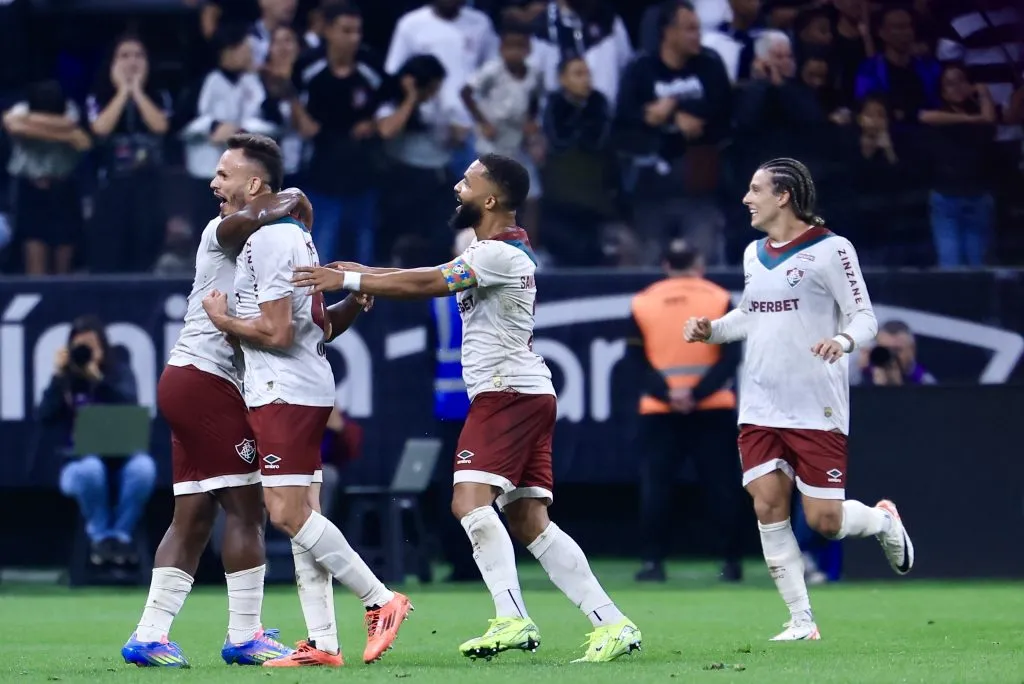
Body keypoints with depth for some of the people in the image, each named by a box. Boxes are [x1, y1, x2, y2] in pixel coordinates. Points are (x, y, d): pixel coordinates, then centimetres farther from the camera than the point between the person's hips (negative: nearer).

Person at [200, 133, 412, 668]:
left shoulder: (268, 240, -14)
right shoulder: (293, 233, 19)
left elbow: (278, 332, -19)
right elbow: (319, 328, 24)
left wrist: (222, 320, -6)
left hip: (283, 392, -10)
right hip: (307, 388, 10)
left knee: (289, 513, -12)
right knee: (299, 515, 7)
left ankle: (380, 600, -7)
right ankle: (322, 643, 4)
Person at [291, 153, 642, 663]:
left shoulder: (500, 253, -13)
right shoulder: (493, 251, 19)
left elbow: (426, 284, -17)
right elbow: (432, 279, 20)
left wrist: (347, 279, -13)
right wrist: (363, 274, 13)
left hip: (507, 392, -10)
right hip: (525, 395, 10)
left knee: (470, 501, -20)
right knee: (531, 524, 4)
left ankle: (512, 619, -28)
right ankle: (613, 624, 0)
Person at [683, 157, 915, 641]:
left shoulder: (830, 250, -8)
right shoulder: (754, 254, 13)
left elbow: (865, 317, -9)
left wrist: (843, 339, -30)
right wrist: (710, 330, 10)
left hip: (817, 410, -6)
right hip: (760, 410, 6)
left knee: (824, 521, -6)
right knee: (768, 507, -5)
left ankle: (883, 520, 28)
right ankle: (802, 621, 2)